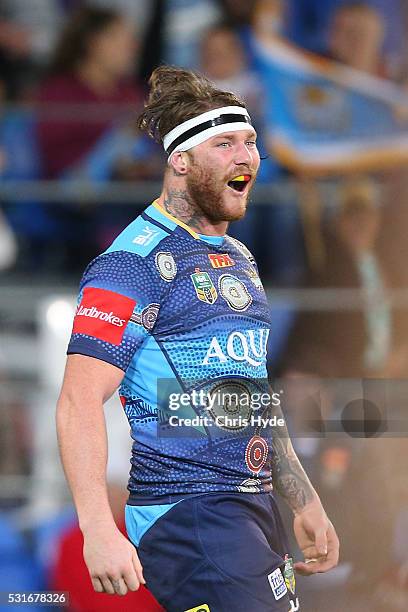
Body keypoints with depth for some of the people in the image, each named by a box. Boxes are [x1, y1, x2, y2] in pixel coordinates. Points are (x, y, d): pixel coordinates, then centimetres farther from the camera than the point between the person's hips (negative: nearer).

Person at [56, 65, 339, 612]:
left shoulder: (239, 260, 19)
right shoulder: (137, 261, -10)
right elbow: (80, 401, -17)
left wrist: (305, 503, 25)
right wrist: (99, 531, -26)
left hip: (255, 508, 9)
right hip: (188, 514, -9)